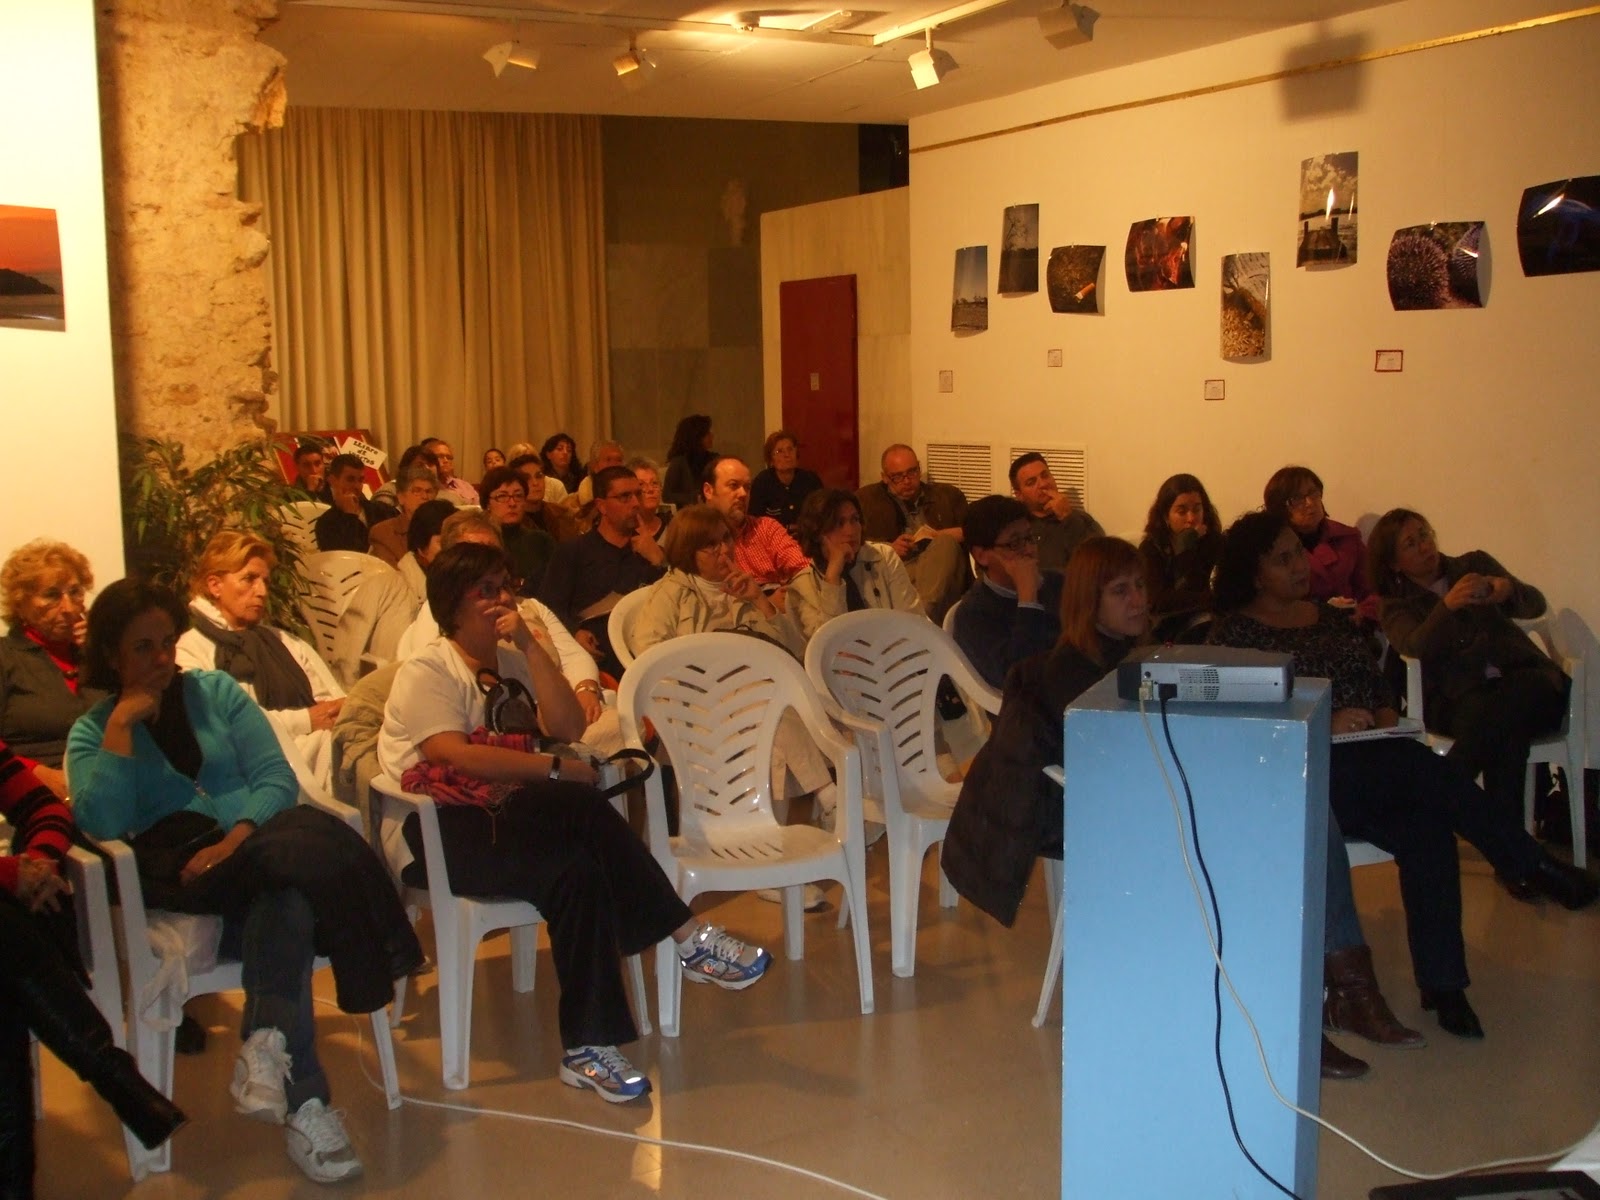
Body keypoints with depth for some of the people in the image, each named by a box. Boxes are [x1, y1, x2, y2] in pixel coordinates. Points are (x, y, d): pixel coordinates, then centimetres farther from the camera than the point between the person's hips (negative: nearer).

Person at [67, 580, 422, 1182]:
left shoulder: (217, 691, 20)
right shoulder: (91, 732, 15)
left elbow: (277, 778, 7)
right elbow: (102, 823, -5)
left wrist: (235, 842, -12)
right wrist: (122, 723, -4)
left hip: (257, 845, 3)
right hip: (182, 877, -3)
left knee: (283, 900, -37)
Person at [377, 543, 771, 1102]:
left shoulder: (513, 659, 16)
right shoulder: (425, 673, -2)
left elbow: (567, 726, -1)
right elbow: (455, 756, -20)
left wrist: (529, 645, -6)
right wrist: (556, 770, -19)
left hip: (501, 821, 6)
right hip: (435, 835, -6)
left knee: (575, 870, -30)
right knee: (582, 809, -31)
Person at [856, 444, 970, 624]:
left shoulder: (948, 495, 24)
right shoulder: (866, 499, 20)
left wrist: (944, 536, -5)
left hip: (940, 569, 1)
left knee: (946, 543, -31)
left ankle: (924, 612, -49)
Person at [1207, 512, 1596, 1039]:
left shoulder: (1331, 618, 22)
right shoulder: (1234, 631, 2)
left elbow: (1379, 687, 22)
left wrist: (1386, 717, -1)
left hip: (1375, 771, 6)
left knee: (1428, 826, -27)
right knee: (1428, 772, -30)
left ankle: (1443, 983, -25)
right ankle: (1533, 867, -15)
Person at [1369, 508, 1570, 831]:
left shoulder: (1476, 564, 21)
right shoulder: (1395, 606, 14)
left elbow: (1537, 604, 9)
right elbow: (1417, 646, -8)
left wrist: (1508, 590, -16)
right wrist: (1447, 606, -28)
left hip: (1521, 678, 1)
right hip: (1458, 698, -1)